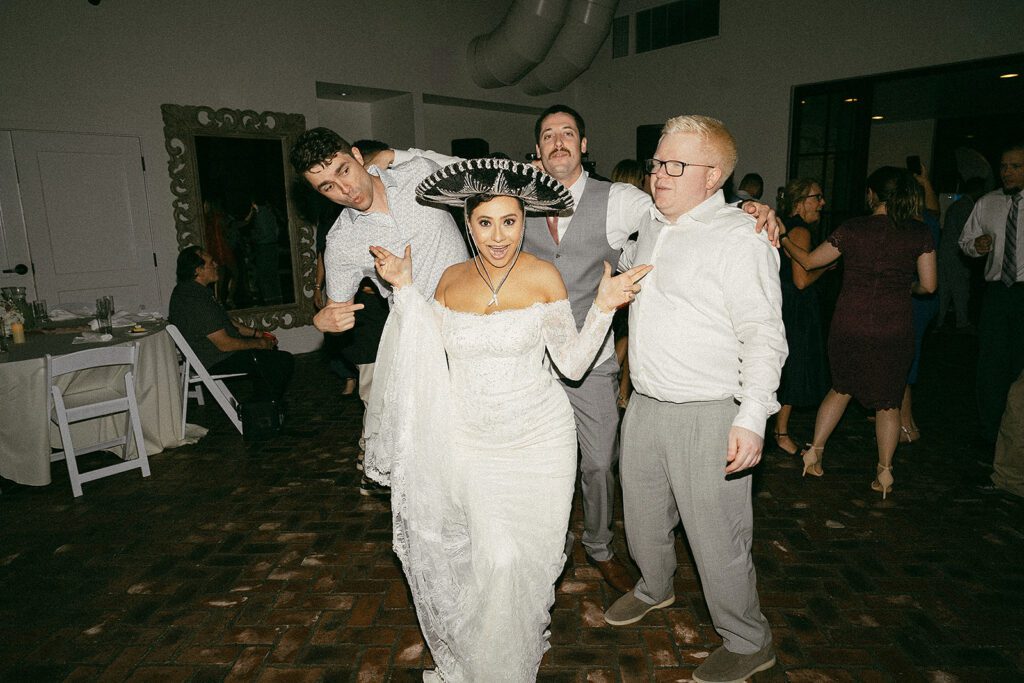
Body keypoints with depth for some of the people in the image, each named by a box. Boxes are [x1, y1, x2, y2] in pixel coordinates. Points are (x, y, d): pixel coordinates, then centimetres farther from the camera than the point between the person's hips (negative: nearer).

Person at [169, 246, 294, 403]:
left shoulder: (187, 290, 8)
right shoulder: (196, 300, -27)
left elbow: (225, 323, 16)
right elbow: (225, 344, -26)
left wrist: (256, 333, 11)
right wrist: (259, 343, -13)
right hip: (216, 362, -11)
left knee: (270, 348, 26)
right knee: (285, 361, -13)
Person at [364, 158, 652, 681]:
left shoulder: (544, 277, -8)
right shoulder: (451, 279, 1)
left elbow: (572, 364, -5)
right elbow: (428, 359, 0)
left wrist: (604, 307, -17)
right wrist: (404, 289, -2)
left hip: (537, 438, -2)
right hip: (470, 440, 2)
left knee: (522, 556, 2)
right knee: (490, 558, 3)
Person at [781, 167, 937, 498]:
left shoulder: (852, 229, -5)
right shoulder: (919, 232, -3)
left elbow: (809, 261, 4)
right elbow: (928, 285, -1)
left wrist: (783, 238, 19)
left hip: (849, 327, 0)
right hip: (895, 330, 0)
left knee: (842, 388, 21)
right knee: (888, 401, 14)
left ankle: (814, 451, 20)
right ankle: (884, 473, 19)